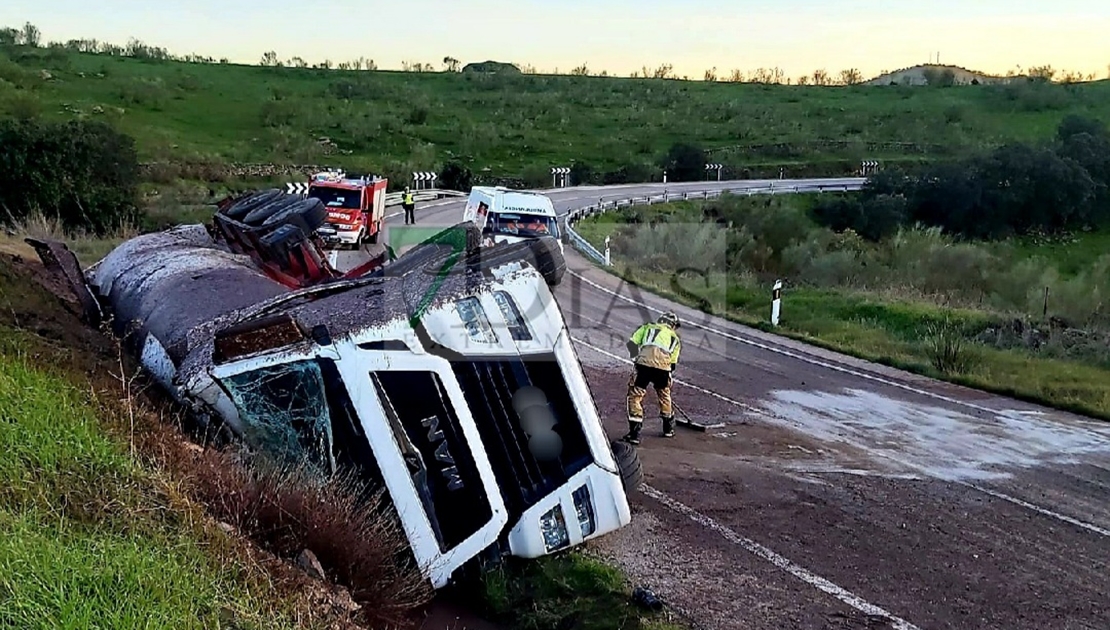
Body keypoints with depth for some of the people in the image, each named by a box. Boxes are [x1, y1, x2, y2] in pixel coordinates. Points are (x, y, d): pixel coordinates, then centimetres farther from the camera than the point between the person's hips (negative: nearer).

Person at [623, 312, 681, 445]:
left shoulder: (648, 327, 27)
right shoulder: (675, 338, 32)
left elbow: (632, 344, 15)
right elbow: (673, 364, 30)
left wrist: (635, 358, 28)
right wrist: (669, 378, 40)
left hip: (645, 362, -2)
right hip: (663, 367, 2)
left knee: (635, 395, 9)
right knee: (664, 395, 28)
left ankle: (634, 434, 2)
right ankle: (669, 429, 41)